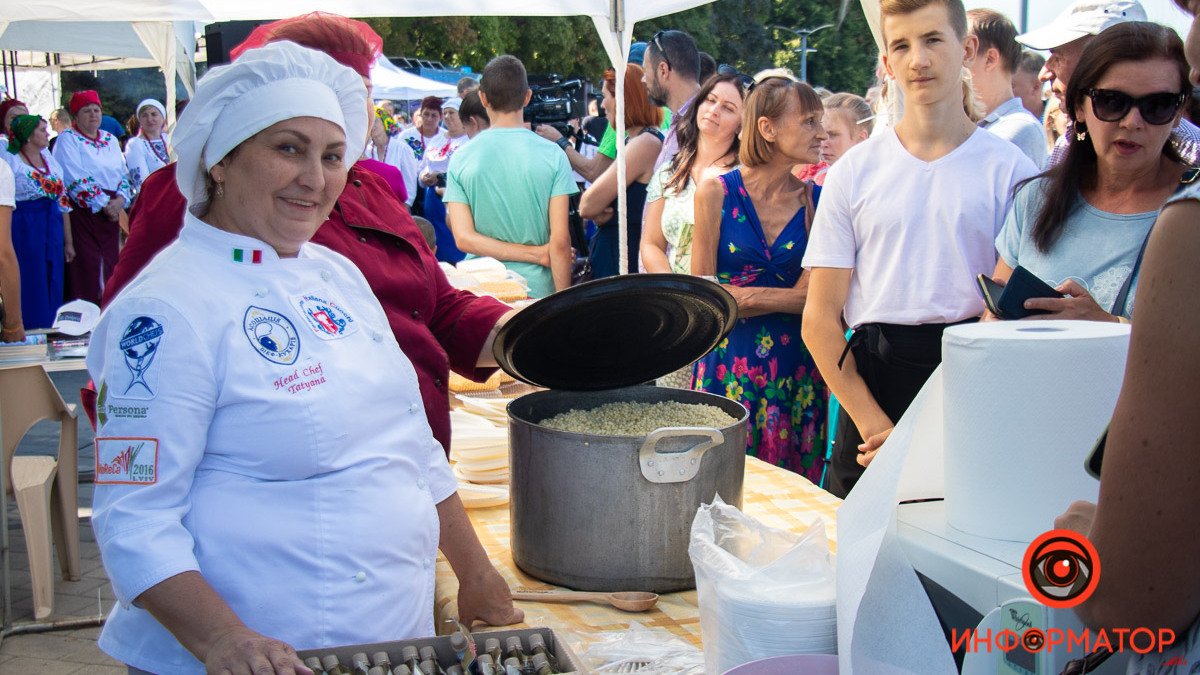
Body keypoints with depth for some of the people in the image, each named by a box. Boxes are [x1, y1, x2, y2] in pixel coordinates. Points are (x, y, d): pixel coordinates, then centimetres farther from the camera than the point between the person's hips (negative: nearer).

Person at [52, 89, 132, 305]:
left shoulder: (110, 140, 16)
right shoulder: (67, 139, -2)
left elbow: (124, 173, 12)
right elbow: (77, 179, -12)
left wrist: (120, 199, -7)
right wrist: (103, 204, -15)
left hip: (112, 210, 5)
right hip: (83, 212, -5)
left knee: (109, 262, 5)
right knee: (86, 263, -7)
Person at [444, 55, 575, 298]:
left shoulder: (461, 158, 0)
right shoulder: (552, 155, -5)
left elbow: (463, 238, -7)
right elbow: (560, 241, -10)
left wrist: (537, 254, -6)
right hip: (537, 288, -1)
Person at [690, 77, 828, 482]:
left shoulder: (816, 201, 3)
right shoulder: (716, 193, -2)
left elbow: (814, 295, -3)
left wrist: (743, 296, -12)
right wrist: (783, 296, -8)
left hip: (795, 365, 2)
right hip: (730, 362, -2)